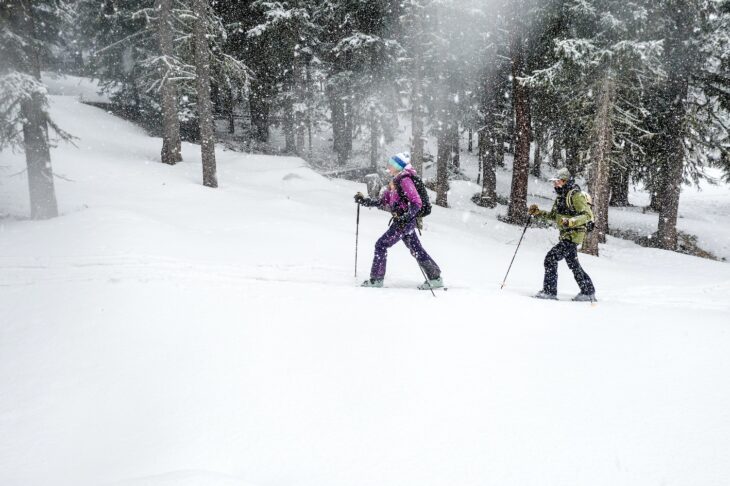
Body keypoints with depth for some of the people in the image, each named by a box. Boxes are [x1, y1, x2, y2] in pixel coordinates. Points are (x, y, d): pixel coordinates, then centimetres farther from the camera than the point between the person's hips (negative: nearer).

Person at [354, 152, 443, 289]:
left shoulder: (404, 180, -13)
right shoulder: (394, 182, 16)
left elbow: (417, 203, -18)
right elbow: (382, 203, 19)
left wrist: (405, 218, -28)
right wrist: (364, 201, 12)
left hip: (405, 221, -9)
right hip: (401, 221, 9)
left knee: (381, 245, -4)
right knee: (416, 250, 11)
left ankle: (376, 279, 3)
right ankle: (435, 278, 15)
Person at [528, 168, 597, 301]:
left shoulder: (576, 195, -14)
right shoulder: (561, 196, 14)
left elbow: (587, 215, -21)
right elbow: (554, 216, 25)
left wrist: (570, 221, -34)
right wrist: (538, 213, 12)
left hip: (573, 235, -10)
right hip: (566, 235, 10)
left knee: (551, 258, -14)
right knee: (573, 264, 18)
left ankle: (549, 291, -10)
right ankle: (588, 292, 29)